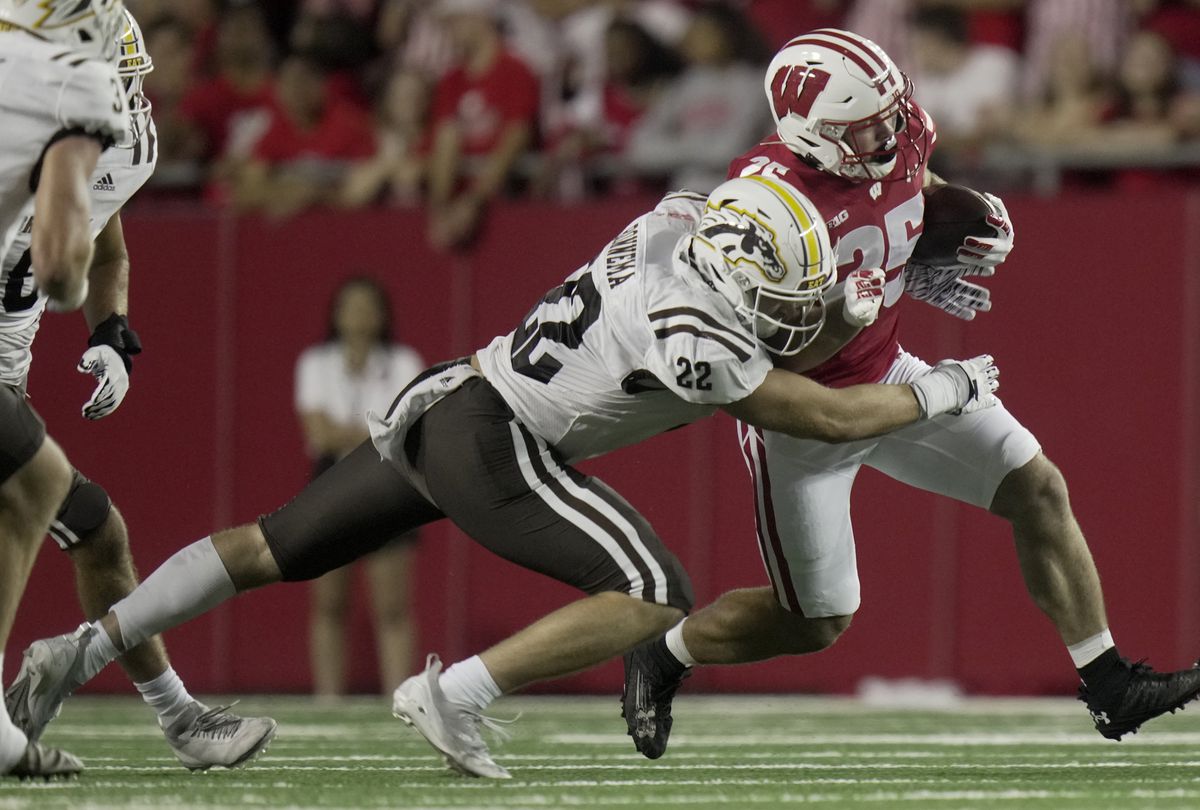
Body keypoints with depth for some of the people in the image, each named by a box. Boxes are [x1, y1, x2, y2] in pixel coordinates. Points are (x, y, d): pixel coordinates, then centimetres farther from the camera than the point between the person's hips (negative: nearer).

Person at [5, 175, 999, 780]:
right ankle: (452, 695, -13)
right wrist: (941, 390, 3)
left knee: (275, 549, 20)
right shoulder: (695, 340, -21)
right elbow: (832, 417, -11)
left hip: (447, 404, 9)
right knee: (655, 599, -14)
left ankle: (85, 648, 21)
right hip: (491, 443, -9)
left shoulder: (678, 218, -1)